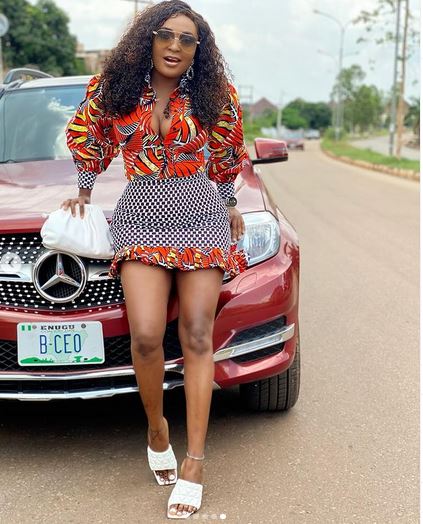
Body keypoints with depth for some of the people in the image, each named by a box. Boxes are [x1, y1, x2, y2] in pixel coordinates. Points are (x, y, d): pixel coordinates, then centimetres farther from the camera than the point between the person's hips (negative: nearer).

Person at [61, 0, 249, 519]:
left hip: (202, 214, 0)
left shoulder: (215, 95, 0)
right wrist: (84, 192, 19)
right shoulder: (112, 88, 0)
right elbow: (87, 135, 16)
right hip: (141, 217, 0)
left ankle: (195, 460, -1)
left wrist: (228, 206, 19)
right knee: (146, 335, -15)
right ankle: (156, 428, 13)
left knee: (196, 338, -5)